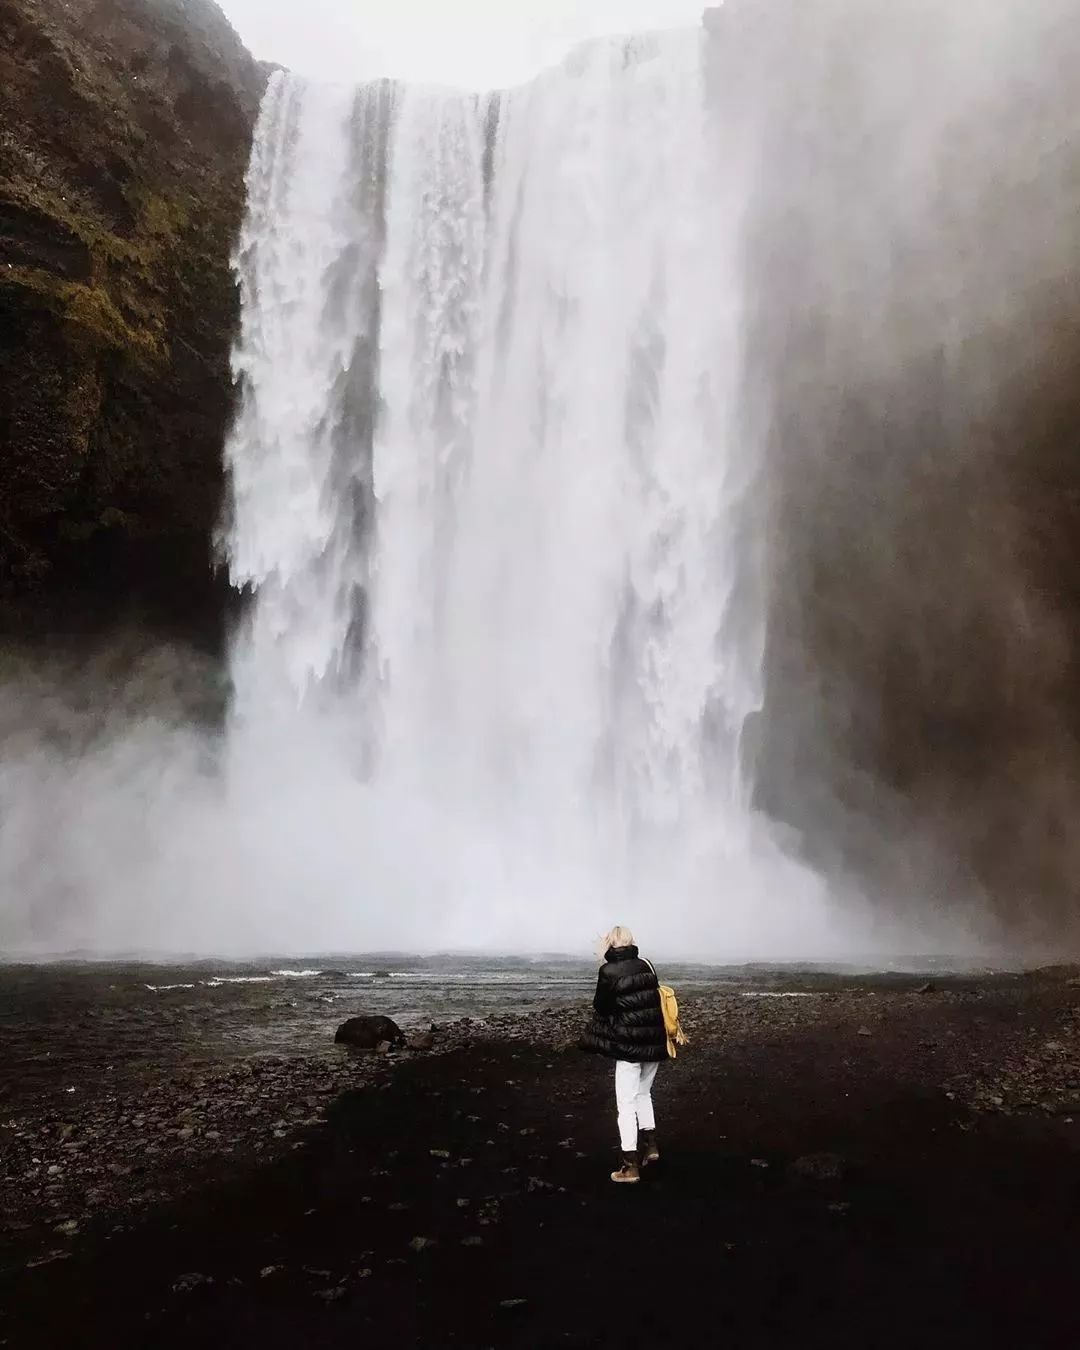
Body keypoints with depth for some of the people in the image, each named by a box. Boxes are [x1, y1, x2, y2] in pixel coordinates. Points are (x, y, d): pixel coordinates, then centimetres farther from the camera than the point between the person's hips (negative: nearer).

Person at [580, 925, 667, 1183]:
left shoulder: (608, 972, -11)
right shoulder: (646, 966, 3)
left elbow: (601, 1007, -3)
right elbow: (654, 1000, 9)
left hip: (629, 1045, -5)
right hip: (655, 1044, 5)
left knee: (627, 1104, 2)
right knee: (643, 1094, 26)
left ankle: (631, 1166, 2)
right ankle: (650, 1145, 29)